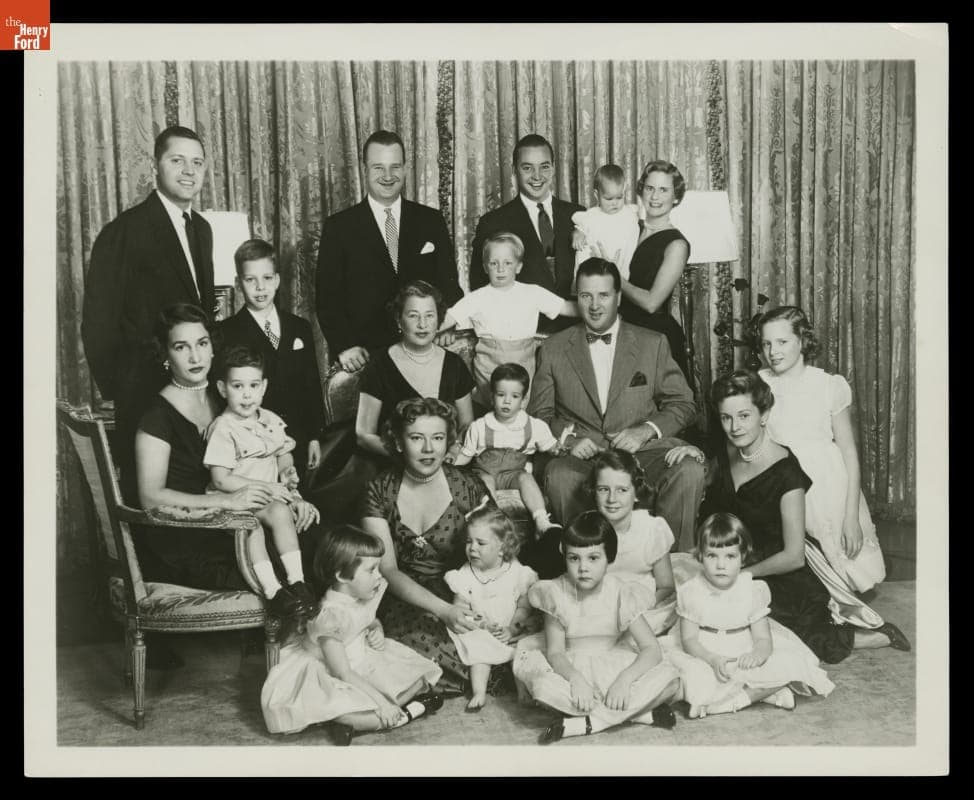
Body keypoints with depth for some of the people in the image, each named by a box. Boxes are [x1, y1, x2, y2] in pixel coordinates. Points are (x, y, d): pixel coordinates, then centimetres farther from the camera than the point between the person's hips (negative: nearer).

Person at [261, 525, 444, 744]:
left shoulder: (365, 596, -6)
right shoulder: (332, 615, -30)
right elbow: (342, 673, -29)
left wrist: (377, 631, -5)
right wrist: (380, 700, -32)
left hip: (362, 661, 9)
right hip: (328, 677, -9)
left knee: (419, 679, -4)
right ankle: (407, 714, -31)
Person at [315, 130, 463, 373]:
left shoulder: (431, 221, 10)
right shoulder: (338, 227, 4)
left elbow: (448, 286, 10)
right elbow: (327, 297, 1)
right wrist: (344, 346, -12)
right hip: (362, 359, -1)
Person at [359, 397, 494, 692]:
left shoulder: (468, 488, -4)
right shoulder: (379, 492, -5)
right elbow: (387, 570, -10)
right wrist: (443, 610, -25)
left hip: (462, 597, 1)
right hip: (405, 599, -1)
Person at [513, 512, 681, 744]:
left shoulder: (621, 594, -11)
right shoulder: (557, 593, -12)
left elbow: (652, 650, -14)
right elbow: (555, 651, -12)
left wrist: (624, 679, -30)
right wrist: (574, 678, -33)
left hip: (614, 668, 1)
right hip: (571, 670, 0)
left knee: (670, 679, -26)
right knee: (540, 685, -36)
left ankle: (585, 724, -23)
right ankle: (639, 713, -22)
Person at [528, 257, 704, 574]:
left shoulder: (653, 344, 14)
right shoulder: (553, 349, 14)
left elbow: (682, 404, 12)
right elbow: (539, 413, 13)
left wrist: (646, 431, -7)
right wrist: (568, 436, -8)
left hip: (642, 449, 1)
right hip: (581, 452, 0)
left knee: (689, 472, -30)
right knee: (558, 476, -36)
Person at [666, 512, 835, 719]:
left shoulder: (752, 591, -2)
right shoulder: (691, 592, -5)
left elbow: (763, 639, -4)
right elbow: (689, 639, -7)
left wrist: (758, 654, -28)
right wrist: (713, 659, -26)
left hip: (743, 662, 2)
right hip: (705, 659, -2)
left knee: (788, 663, -22)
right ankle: (765, 692, -26)